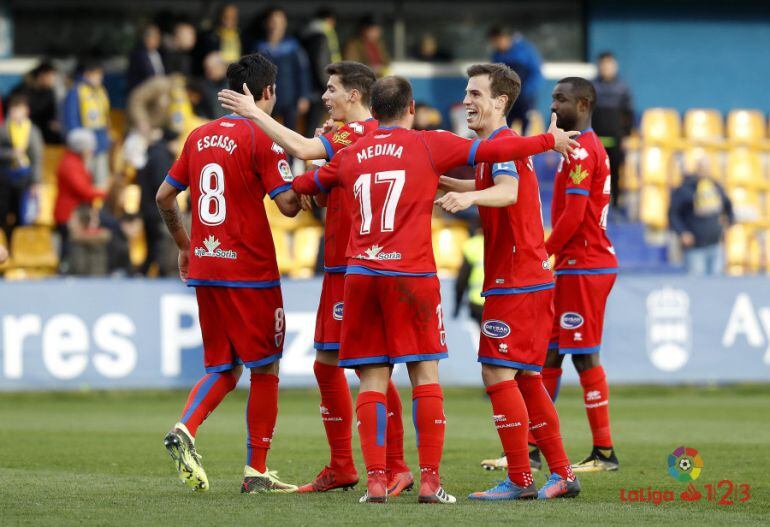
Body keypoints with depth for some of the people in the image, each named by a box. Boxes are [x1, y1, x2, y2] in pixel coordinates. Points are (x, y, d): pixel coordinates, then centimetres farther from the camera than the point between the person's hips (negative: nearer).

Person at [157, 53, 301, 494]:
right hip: (250, 271, -6)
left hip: (204, 269, 6)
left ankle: (185, 430, -13)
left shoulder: (200, 136, 10)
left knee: (223, 369, 13)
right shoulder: (261, 138, -9)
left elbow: (165, 196, 15)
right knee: (265, 370, 6)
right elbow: (288, 204, -14)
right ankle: (257, 472, 6)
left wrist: (184, 244, 27)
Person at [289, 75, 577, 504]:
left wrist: (294, 188, 51)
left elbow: (302, 185, 27)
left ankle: (376, 480, -4)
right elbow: (491, 150, 1)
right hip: (411, 275, -3)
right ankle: (430, 480, -3)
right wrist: (549, 140, 14)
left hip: (360, 275, 3)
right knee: (426, 374, 3)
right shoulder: (428, 145, 3)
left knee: (373, 380, 4)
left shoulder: (350, 156, 13)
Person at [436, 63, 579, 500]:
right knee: (525, 378, 13)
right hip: (533, 280, 10)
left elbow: (508, 190, -33)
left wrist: (469, 197, -51)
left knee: (498, 374, -11)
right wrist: (443, 182, 29)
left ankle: (521, 480, -9)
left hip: (515, 283, -10)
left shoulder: (502, 144, -13)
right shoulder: (497, 145, 18)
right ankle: (562, 475, 16)